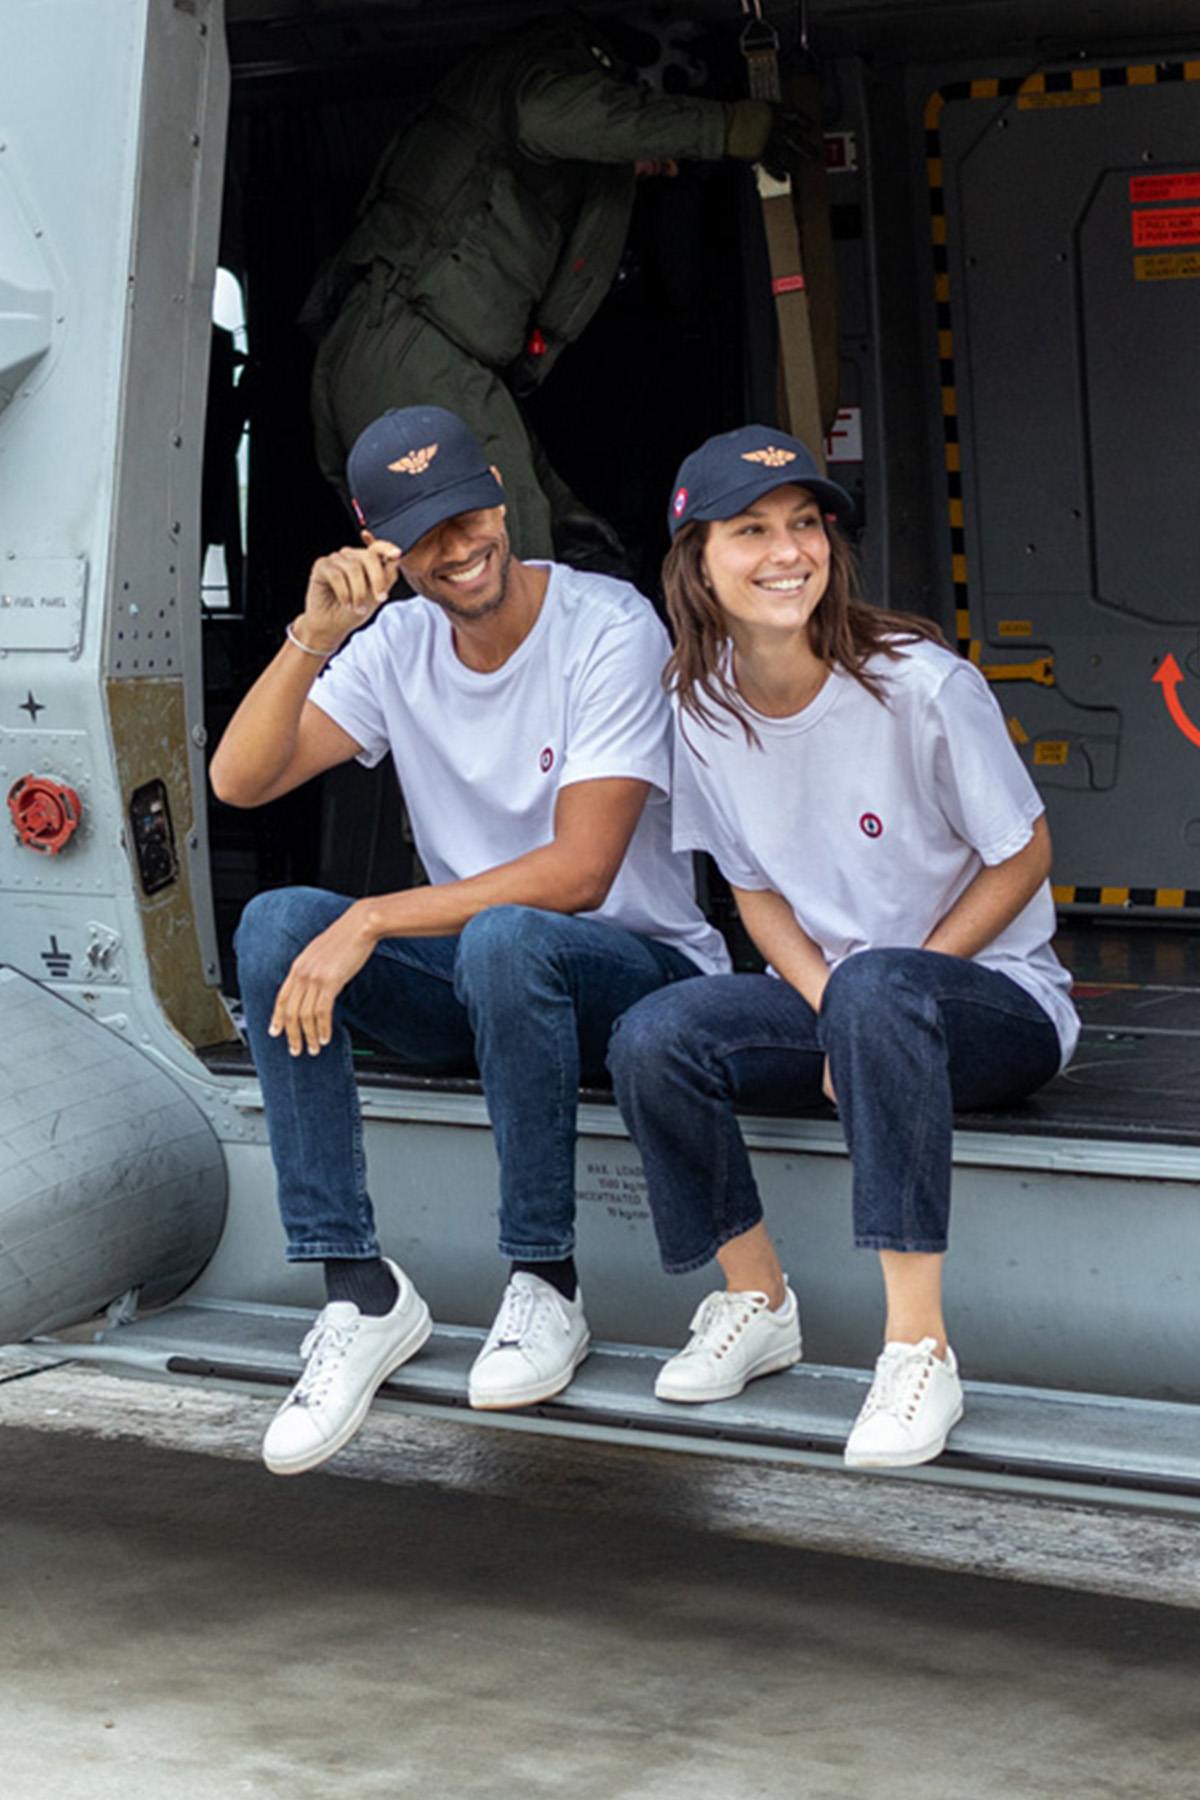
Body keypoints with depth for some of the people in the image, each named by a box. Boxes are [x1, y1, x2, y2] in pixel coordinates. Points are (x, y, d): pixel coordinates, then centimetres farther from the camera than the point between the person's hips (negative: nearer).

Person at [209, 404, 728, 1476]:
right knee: (277, 924, -20)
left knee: (504, 941, -39)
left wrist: (373, 922, -28)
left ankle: (545, 1288, -22)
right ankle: (362, 1294, -21)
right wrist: (315, 635, -24)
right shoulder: (397, 645, 2)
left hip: (641, 971, -5)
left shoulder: (609, 628, -15)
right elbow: (239, 780, -9)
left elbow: (577, 872, -23)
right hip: (475, 987, 6)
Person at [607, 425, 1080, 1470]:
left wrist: (865, 995, -17)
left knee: (878, 989, -39)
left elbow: (1024, 857, -10)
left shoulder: (920, 683, -19)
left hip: (999, 996, -5)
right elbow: (758, 891, 7)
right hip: (823, 991, 5)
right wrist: (829, 1006, -13)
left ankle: (919, 1346, -36)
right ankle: (758, 1303, 0)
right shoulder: (702, 707, -3)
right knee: (652, 1041, -21)